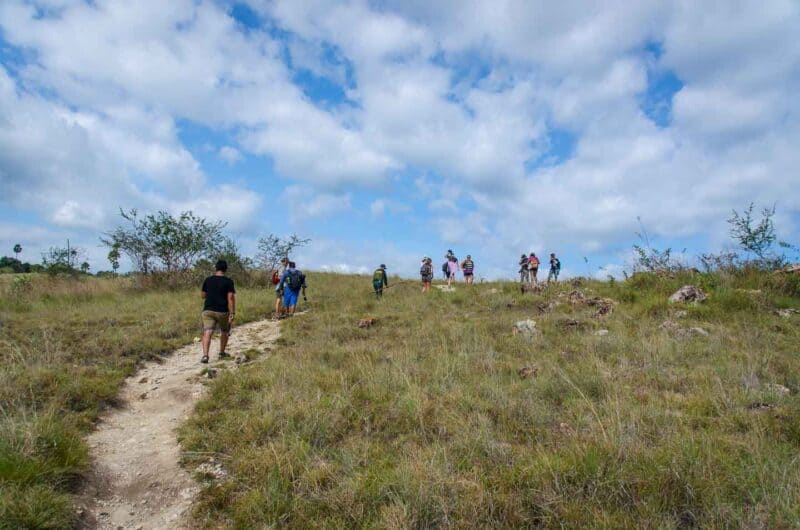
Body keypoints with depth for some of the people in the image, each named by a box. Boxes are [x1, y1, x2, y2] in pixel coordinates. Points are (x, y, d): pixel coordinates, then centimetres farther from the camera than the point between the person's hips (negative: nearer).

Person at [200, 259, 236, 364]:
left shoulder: (208, 280, 6)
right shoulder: (228, 281, -5)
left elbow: (202, 295, 15)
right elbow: (230, 298, -12)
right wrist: (232, 313, -12)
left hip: (208, 310, 2)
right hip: (222, 311, -2)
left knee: (207, 333, -6)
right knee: (224, 332, 20)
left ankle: (205, 355, -23)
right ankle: (222, 353, 31)